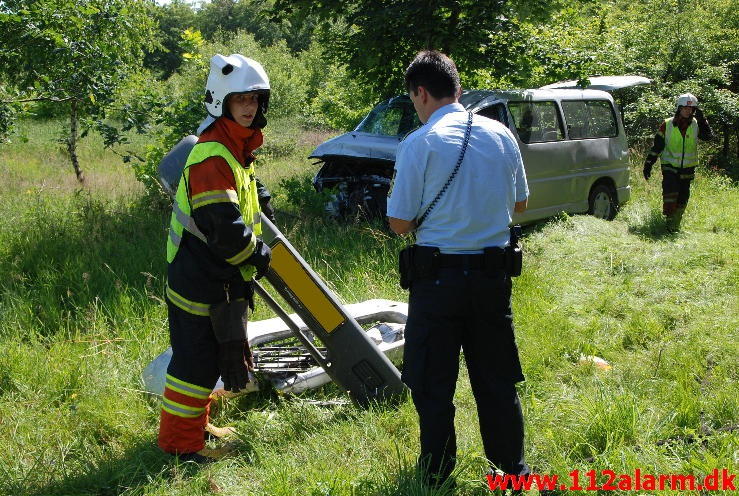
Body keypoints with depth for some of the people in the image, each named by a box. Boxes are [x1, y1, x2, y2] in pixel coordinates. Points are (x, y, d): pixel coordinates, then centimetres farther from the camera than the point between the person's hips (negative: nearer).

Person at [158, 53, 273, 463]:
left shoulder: (237, 149, 11)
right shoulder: (212, 157, -23)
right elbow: (225, 230, -29)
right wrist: (259, 255, -15)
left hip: (225, 282, 11)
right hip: (200, 283, -10)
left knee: (218, 356, 21)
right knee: (197, 360, 0)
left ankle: (196, 424, 38)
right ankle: (180, 442, 15)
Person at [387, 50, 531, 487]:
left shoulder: (420, 144, -12)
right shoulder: (501, 135, 2)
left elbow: (400, 223, -10)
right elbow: (520, 203, 13)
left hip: (439, 275, -4)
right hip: (492, 274, 4)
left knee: (432, 383, 10)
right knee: (497, 377, 17)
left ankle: (437, 474, 21)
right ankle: (513, 466, 28)